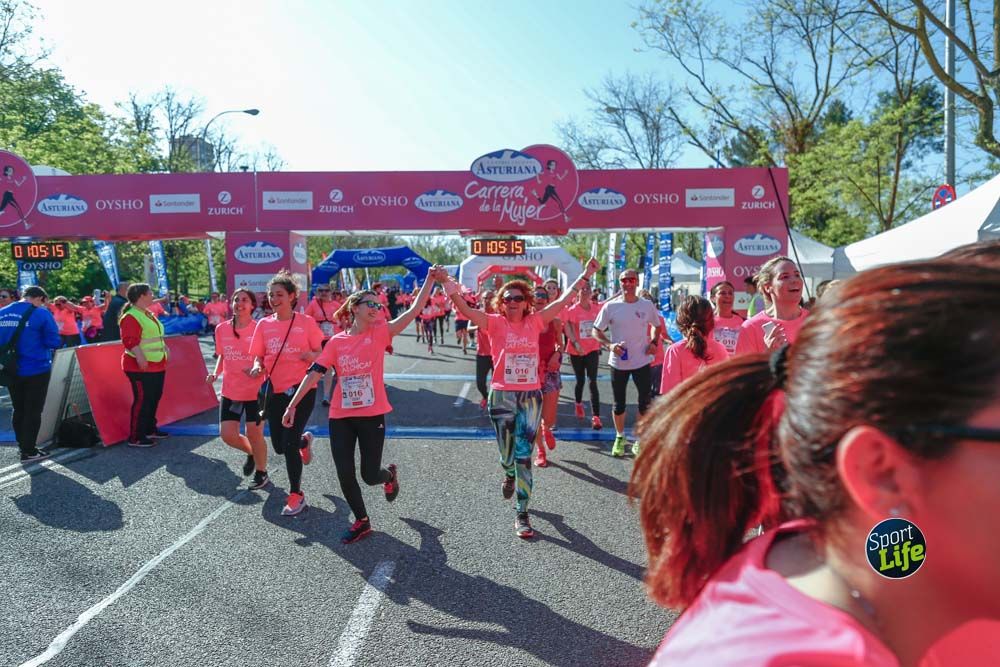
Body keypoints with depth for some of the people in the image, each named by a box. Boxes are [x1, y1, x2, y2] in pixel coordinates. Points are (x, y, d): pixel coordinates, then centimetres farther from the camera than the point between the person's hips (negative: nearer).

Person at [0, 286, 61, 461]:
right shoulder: (41, 313, -13)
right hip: (36, 370, -6)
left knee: (18, 410, 18)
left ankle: (22, 445, 29)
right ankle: (29, 451, 9)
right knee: (33, 411, 4)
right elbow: (53, 342, -14)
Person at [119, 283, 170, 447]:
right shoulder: (130, 317, -15)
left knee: (154, 398, 17)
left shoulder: (148, 314, 17)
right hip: (141, 367, -10)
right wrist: (140, 357, -32)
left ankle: (150, 429, 31)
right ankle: (135, 438, -1)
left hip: (157, 365, 10)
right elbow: (130, 341, -24)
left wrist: (165, 348, 22)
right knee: (142, 400, -7)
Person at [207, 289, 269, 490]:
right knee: (227, 434, 2)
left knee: (254, 434, 4)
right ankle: (251, 453, 35)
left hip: (255, 390, -4)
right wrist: (216, 373, -2)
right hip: (230, 391, 4)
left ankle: (261, 473, 28)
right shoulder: (221, 329, 1)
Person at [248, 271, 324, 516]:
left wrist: (310, 355, -21)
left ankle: (296, 495, 9)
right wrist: (257, 367, -13)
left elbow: (320, 354, 1)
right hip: (275, 390, 4)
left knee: (289, 444, -11)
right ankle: (305, 441, 46)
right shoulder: (264, 324, 4)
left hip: (302, 388, -4)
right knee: (279, 446, 9)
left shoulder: (306, 322, -6)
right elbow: (259, 356, 9)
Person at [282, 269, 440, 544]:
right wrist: (292, 405, 1)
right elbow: (314, 373, 3)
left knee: (370, 476, 3)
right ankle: (362, 521, 26)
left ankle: (390, 474, 40)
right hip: (340, 417, 2)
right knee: (345, 475, 3)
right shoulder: (337, 341, 3)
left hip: (372, 415, -2)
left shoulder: (380, 332, -2)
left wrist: (429, 279, -15)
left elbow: (415, 309, -10)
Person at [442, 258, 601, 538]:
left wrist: (585, 275, 7)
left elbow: (563, 300, 7)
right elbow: (465, 309, -14)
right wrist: (447, 283, -27)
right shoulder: (495, 323, -3)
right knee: (507, 454, 10)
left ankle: (522, 514, 12)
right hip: (502, 396, -1)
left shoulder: (535, 322, 3)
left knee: (524, 455, 3)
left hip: (531, 396, 1)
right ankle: (509, 475, 49)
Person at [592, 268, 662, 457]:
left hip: (642, 362, 1)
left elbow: (656, 325, 16)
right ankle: (619, 438, 31)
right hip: (618, 362, -1)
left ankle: (640, 440, 18)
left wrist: (653, 342, -2)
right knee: (619, 404, 11)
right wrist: (610, 345, -16)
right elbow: (596, 331, 0)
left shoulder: (647, 305, -1)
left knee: (645, 403, 3)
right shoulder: (610, 306, -5)